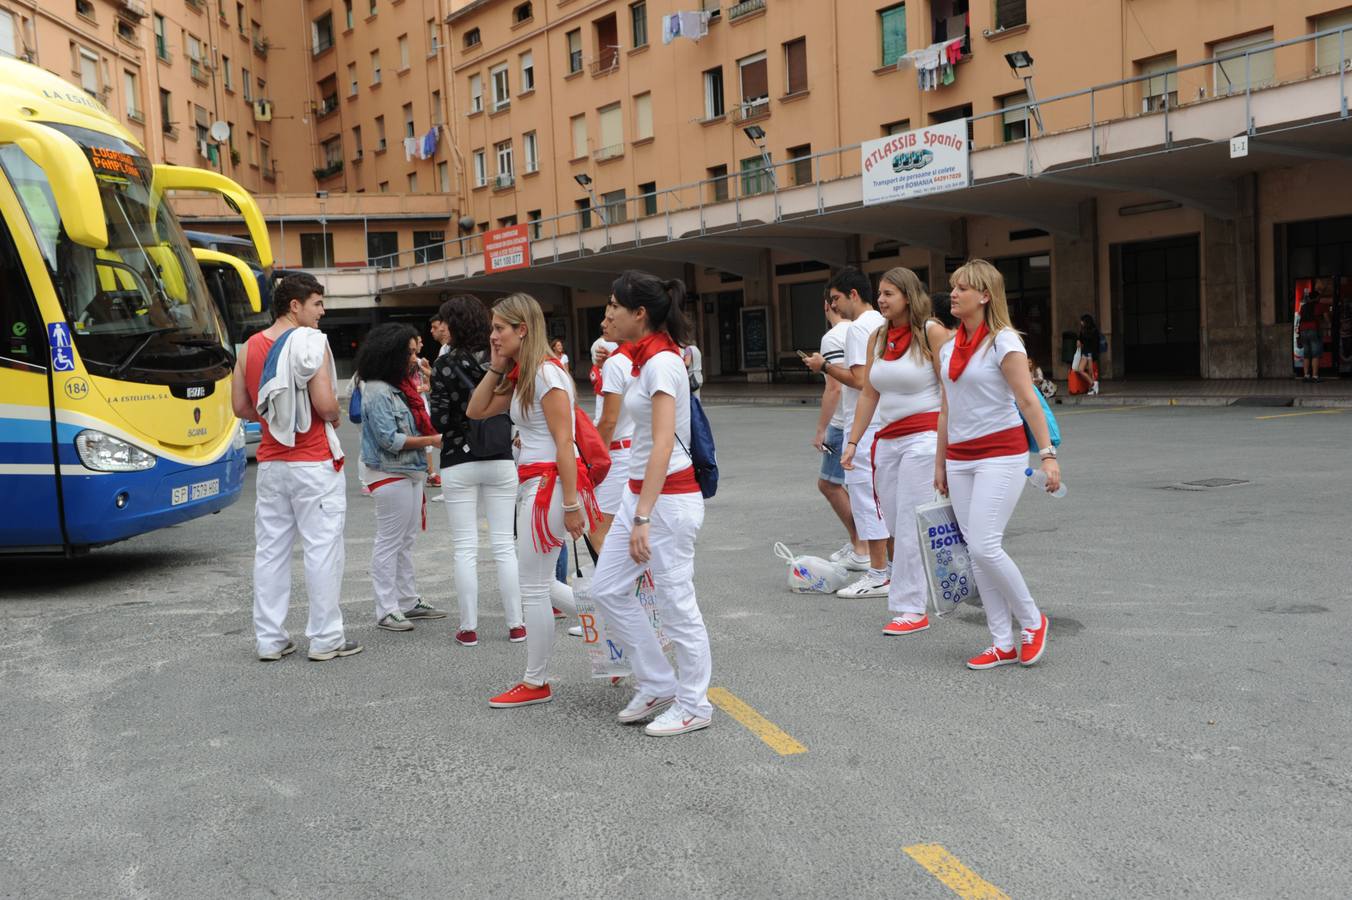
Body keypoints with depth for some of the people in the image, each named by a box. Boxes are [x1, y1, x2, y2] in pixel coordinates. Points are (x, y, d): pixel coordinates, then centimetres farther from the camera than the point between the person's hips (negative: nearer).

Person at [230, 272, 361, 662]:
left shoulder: (250, 347, 9)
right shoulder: (311, 342, -11)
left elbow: (241, 407, 11)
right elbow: (325, 403, -19)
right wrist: (335, 417, 2)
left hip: (270, 462, 6)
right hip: (314, 462, -6)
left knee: (270, 550, 10)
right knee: (323, 548, 0)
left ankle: (269, 639, 15)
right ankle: (326, 638, 5)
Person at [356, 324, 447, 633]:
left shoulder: (397, 388, 14)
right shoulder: (377, 392, -15)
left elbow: (420, 421, 16)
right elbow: (390, 439, -19)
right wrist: (431, 440, -17)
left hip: (409, 471, 10)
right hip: (389, 474, -10)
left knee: (406, 540, 15)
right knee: (389, 541, -5)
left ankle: (408, 601, 23)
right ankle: (387, 610, 1)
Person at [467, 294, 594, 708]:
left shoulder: (546, 373, -15)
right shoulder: (520, 377, 14)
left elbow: (564, 442, -19)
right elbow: (476, 411, 18)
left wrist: (570, 503, -21)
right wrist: (496, 366, 8)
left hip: (549, 483, -10)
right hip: (531, 483, 10)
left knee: (533, 588, 0)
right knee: (538, 583, 15)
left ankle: (535, 683, 13)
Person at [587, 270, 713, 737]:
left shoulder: (662, 362, -17)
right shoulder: (645, 359, 11)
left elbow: (663, 446, -24)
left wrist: (642, 519, -27)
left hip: (669, 497, -10)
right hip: (641, 490, 10)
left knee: (676, 603, 1)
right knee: (607, 589, 13)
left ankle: (693, 706, 17)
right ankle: (658, 686, 25)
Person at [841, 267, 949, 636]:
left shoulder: (931, 332, -6)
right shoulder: (877, 338, 13)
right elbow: (868, 394, 15)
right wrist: (853, 441, 11)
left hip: (924, 436, -7)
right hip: (887, 439, 7)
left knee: (911, 525, -7)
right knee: (894, 525, 8)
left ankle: (912, 609, 0)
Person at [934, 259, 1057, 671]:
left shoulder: (1004, 342, -8)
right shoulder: (948, 348, 12)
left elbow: (1028, 400, -15)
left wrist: (1047, 453, -21)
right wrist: (940, 462, 18)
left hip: (1000, 454, -7)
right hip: (960, 458, 7)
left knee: (984, 546, -15)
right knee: (976, 553, 5)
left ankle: (1032, 621, 8)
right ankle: (1003, 644, 13)